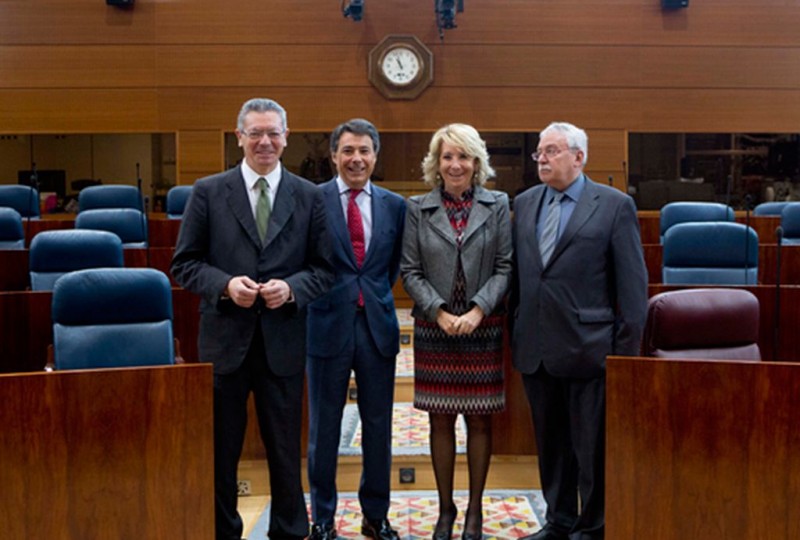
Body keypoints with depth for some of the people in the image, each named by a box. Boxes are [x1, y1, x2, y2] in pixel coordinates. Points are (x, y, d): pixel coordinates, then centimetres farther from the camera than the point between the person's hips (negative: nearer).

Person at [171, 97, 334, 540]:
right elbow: (184, 263, 1)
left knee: (285, 446, 11)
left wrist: (291, 288, -15)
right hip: (225, 337, 0)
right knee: (220, 447, 11)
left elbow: (324, 268, 4)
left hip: (283, 341, 0)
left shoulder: (309, 196, 3)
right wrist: (225, 284, -16)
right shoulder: (208, 191, 1)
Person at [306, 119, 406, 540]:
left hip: (378, 325, 3)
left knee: (378, 426, 11)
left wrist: (378, 294, 7)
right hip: (329, 324, -3)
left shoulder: (394, 205, 6)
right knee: (324, 427, 8)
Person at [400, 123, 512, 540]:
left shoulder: (497, 206, 3)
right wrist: (440, 313, -11)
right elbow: (410, 270, 0)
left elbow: (504, 267, -1)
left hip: (482, 329, 0)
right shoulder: (418, 209, 3)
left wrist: (478, 310, -14)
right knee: (440, 420, 7)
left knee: (479, 420, 6)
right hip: (434, 329, 0)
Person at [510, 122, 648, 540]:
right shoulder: (524, 203, 11)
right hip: (535, 346, 5)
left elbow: (632, 281, -5)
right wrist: (515, 328, 10)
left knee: (591, 444, 5)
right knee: (550, 441, 16)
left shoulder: (615, 205, -4)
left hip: (586, 346, -5)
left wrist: (628, 345, -8)